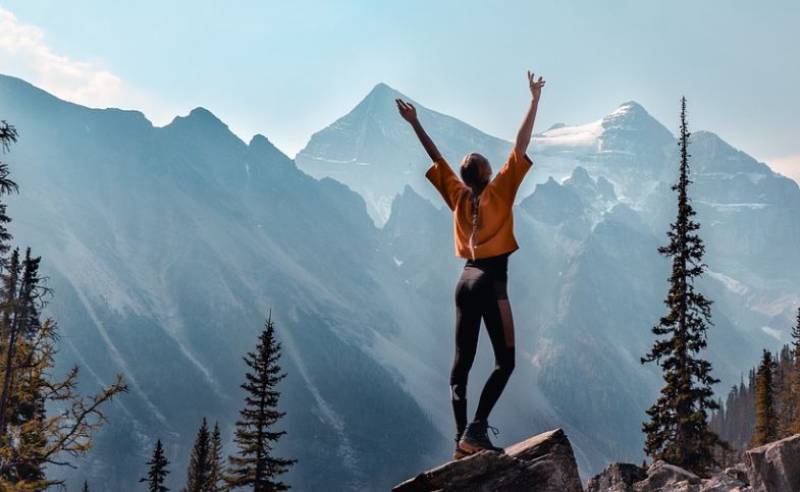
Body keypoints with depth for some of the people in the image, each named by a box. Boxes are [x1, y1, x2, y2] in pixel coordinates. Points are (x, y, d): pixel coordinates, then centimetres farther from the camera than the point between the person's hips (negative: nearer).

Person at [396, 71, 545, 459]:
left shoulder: (458, 196, 6)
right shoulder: (499, 190, -5)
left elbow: (436, 157, 15)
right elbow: (520, 146, -7)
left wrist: (414, 124, 25)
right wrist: (534, 100, -4)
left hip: (466, 280, 6)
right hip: (491, 281, -6)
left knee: (462, 361, 6)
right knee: (504, 361, -3)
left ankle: (462, 437, 2)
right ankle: (476, 429, -16)